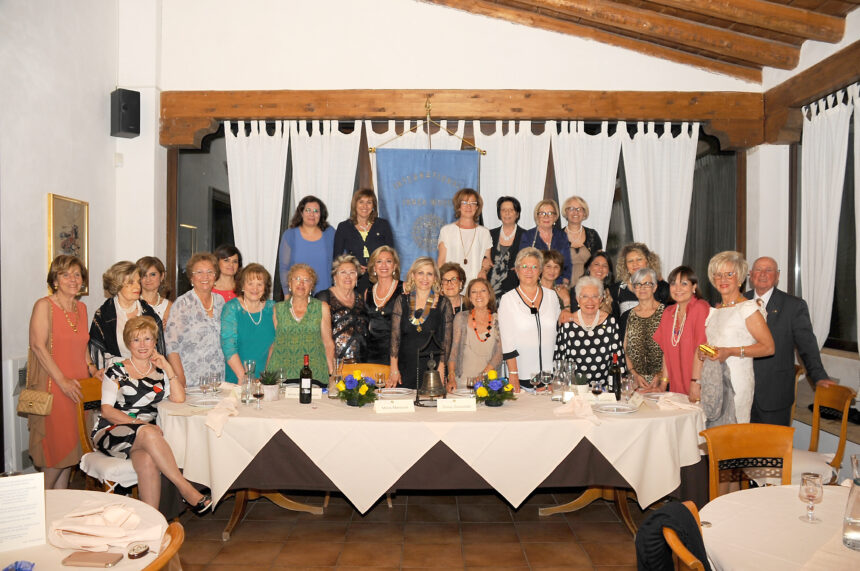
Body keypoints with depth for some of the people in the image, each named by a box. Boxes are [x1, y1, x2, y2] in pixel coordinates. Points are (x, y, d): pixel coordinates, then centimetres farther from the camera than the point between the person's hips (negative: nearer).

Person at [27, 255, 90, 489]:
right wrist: (62, 381, -20)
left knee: (71, 449, 10)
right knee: (56, 452, -4)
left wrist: (91, 368, 6)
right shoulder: (44, 306, -8)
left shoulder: (81, 307, 13)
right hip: (53, 388, -6)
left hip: (78, 387, 7)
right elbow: (38, 346, -15)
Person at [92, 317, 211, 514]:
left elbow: (179, 398, 0)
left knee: (148, 460, -35)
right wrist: (138, 423, -16)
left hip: (147, 435, 2)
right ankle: (187, 490, -34)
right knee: (149, 433, -36)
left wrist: (167, 367, -2)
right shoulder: (116, 372, 7)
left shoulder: (159, 372, 16)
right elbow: (107, 410, -2)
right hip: (111, 432, -2)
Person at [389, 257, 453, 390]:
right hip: (405, 368, 1)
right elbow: (395, 336, 3)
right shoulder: (402, 301, 6)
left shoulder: (443, 303, 2)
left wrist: (441, 370, -8)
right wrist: (394, 370, -4)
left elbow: (447, 340, 1)